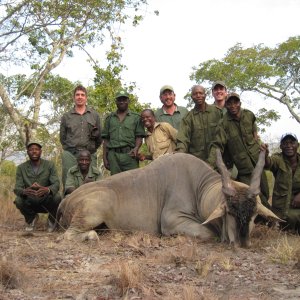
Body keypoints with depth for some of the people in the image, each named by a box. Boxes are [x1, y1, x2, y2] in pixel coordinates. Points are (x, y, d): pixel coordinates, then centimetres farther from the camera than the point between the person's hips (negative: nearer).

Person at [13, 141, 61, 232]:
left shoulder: (49, 165, -6)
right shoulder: (21, 168, -3)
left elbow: (56, 184, -16)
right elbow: (17, 188, -11)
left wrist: (47, 190, -42)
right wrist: (24, 191, -38)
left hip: (47, 202, -1)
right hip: (30, 204, 1)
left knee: (57, 197, -31)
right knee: (18, 201, -29)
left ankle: (52, 220, 2)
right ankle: (31, 218, 7)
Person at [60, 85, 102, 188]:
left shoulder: (94, 115, 14)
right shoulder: (66, 116, 13)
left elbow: (99, 137, 14)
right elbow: (62, 137, 17)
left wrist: (93, 149, 7)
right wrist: (69, 148, 11)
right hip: (70, 155, 0)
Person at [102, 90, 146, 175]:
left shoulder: (136, 117, 11)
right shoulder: (109, 118, 18)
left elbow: (139, 136, 5)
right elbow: (106, 139, 16)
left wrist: (136, 148, -15)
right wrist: (104, 158, 9)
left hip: (130, 154, -2)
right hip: (113, 155, 2)